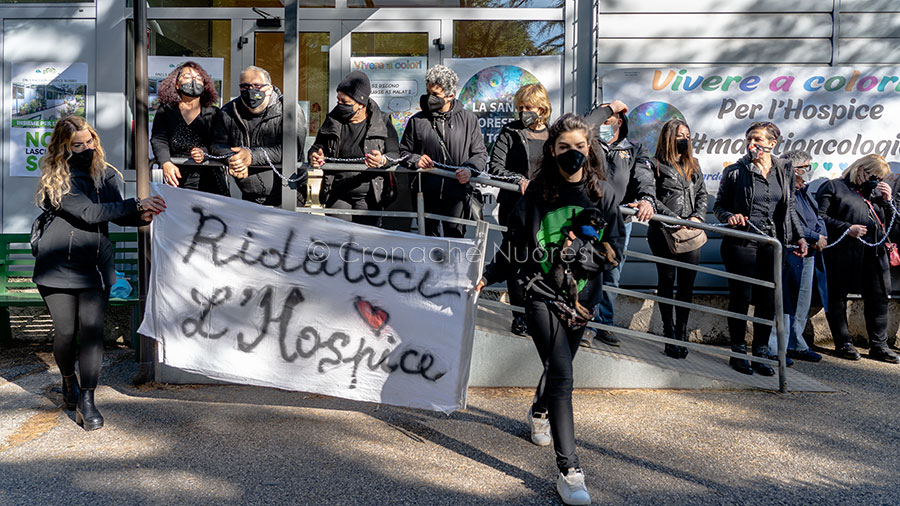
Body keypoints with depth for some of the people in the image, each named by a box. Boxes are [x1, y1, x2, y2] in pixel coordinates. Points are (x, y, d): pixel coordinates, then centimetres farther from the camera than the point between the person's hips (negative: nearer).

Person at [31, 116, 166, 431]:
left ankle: (86, 401, -1)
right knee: (65, 332, 3)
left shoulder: (105, 174, 10)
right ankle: (69, 382, 32)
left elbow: (117, 215, 15)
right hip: (58, 268, -3)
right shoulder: (55, 179, -5)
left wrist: (141, 217, -7)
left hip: (95, 267, 3)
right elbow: (89, 213, -17)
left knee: (92, 328, -7)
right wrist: (136, 205, -20)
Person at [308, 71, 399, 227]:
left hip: (369, 196, -2)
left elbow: (395, 154, -4)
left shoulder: (382, 122, -2)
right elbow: (318, 146, 16)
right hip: (337, 195, 3)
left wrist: (383, 160, -27)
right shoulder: (333, 120, 7)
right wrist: (314, 156, -8)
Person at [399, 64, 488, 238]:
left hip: (457, 193, -1)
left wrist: (469, 169, -11)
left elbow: (480, 153, 8)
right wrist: (415, 160, -9)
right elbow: (403, 151, 13)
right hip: (426, 193, 1)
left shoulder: (468, 119, 3)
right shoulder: (417, 120, 5)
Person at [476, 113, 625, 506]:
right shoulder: (538, 193, -4)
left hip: (582, 294, 3)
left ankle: (539, 412, 54)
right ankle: (569, 471, -10)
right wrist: (489, 276, 1)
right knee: (561, 375, -13)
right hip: (542, 292, -3)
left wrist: (594, 252, -17)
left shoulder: (603, 193, 1)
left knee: (559, 366, 20)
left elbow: (616, 246, 2)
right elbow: (514, 244, 5)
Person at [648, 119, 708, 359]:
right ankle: (670, 335, 9)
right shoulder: (656, 165, 0)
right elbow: (651, 198, -7)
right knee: (667, 282, 3)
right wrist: (675, 219, -15)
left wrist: (697, 217, -4)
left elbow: (702, 194, 15)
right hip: (664, 233, -4)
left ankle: (681, 333, 12)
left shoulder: (694, 165, 18)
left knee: (687, 284, 4)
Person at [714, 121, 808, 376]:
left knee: (768, 300, 5)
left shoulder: (785, 171, 10)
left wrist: (799, 236, 10)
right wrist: (730, 216, -17)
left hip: (772, 245, 3)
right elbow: (719, 205, 4)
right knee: (741, 298, 0)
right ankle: (738, 353, 12)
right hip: (742, 244, -3)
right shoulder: (735, 171, 0)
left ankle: (760, 353, 16)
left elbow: (789, 209, 18)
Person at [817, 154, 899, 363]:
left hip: (874, 254, 6)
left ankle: (879, 345, 15)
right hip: (842, 254, -6)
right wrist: (847, 228, -16)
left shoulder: (876, 192, 21)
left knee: (878, 298, 6)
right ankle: (843, 343, 12)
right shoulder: (834, 187, 0)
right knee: (837, 296, 1)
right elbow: (819, 216, -9)